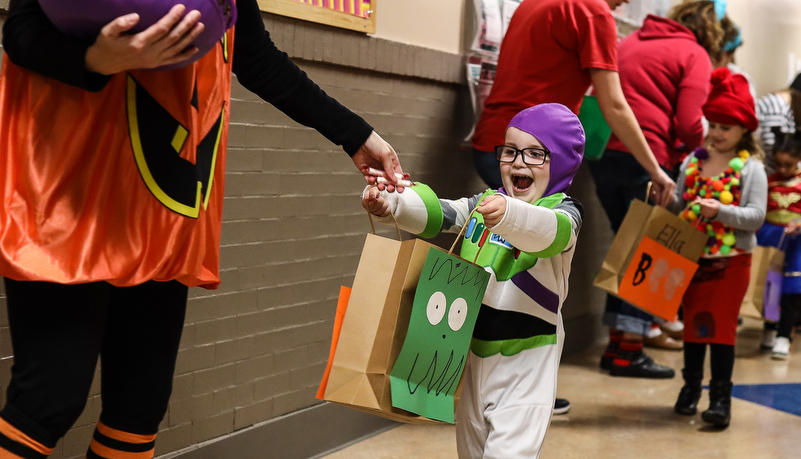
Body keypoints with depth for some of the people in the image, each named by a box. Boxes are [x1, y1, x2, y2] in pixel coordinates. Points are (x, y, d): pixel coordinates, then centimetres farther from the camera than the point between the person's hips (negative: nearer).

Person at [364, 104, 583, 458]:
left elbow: (551, 231, -31)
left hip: (525, 356, -6)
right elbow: (436, 213, -2)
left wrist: (509, 215, -52)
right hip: (472, 347, 6)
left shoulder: (563, 210, -8)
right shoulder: (485, 203, 9)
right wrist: (390, 205, -22)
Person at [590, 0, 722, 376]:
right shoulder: (695, 55, 1)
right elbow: (688, 124, -7)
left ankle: (617, 341, 18)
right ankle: (629, 350, 0)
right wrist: (698, 149, 13)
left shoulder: (631, 41, 22)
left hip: (603, 151, 7)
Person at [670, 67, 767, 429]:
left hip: (731, 260, -4)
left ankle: (721, 396, 3)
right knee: (693, 322, 12)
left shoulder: (751, 168, -6)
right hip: (691, 258, 4)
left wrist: (720, 211, -25)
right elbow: (679, 208, 9)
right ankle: (690, 386, 25)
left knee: (722, 325, -2)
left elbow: (756, 216, -12)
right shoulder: (692, 161, 5)